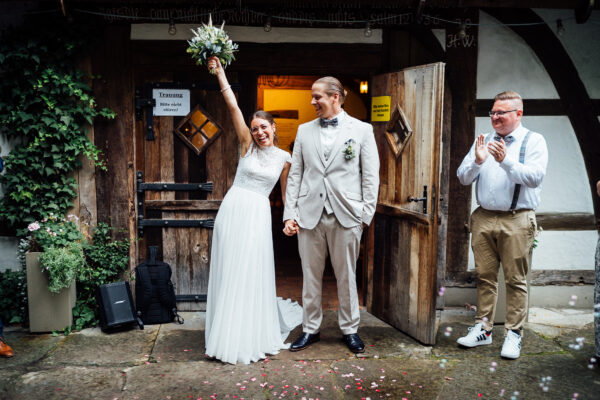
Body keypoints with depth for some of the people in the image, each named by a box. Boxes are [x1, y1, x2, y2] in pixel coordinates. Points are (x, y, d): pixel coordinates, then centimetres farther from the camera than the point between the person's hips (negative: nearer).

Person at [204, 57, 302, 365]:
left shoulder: (283, 158, 5)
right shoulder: (248, 146, 3)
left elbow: (287, 193, 13)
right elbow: (233, 106, -3)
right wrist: (219, 72, -7)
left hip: (257, 215, 0)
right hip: (232, 210, 1)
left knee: (253, 274, 3)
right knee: (229, 272, 5)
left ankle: (253, 338, 19)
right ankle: (229, 336, 19)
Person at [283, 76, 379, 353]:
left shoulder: (362, 130, 4)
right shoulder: (304, 131, 11)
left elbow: (371, 176, 2)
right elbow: (295, 174, 9)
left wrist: (366, 215, -5)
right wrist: (290, 213, 1)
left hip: (345, 216, -2)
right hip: (309, 214, 2)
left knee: (347, 276, 7)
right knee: (310, 276, 8)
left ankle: (350, 329, 23)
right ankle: (310, 329, 23)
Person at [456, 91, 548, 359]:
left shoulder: (533, 141, 0)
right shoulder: (482, 141, 13)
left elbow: (535, 177, -14)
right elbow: (463, 178, 6)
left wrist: (506, 161, -26)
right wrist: (477, 161, -13)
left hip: (517, 220, -4)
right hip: (483, 218, 4)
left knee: (516, 280, 0)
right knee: (485, 276, 9)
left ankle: (513, 334, 10)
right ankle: (483, 329, 19)